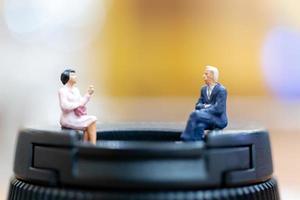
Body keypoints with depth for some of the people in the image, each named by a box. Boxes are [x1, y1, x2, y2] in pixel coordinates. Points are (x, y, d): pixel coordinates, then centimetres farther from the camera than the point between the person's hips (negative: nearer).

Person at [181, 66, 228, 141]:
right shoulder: (204, 89, 13)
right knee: (199, 125, -32)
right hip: (207, 118, 6)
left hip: (218, 120, -6)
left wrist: (203, 110, -16)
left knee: (195, 114, -28)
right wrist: (205, 106, -11)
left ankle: (186, 139, -22)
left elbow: (218, 109, -19)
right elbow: (198, 105, 12)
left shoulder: (221, 90, -11)